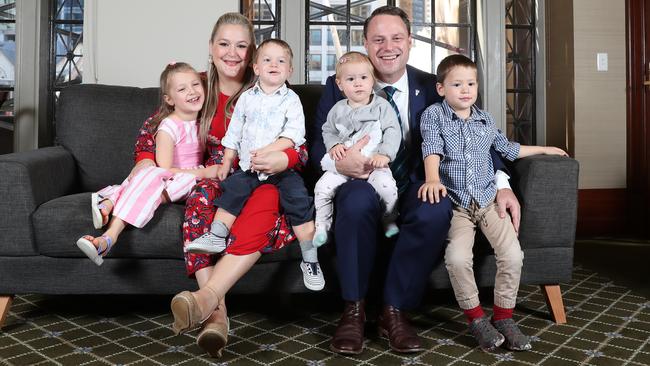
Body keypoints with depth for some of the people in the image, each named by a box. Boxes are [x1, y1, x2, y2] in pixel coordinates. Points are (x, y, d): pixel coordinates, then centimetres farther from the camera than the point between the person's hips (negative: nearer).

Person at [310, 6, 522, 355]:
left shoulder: (432, 87, 5)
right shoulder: (339, 86, 3)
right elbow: (317, 143, 1)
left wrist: (501, 182, -12)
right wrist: (337, 159, -24)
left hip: (414, 183, 1)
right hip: (363, 181, -1)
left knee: (436, 210, -33)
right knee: (357, 201, -36)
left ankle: (394, 310, -14)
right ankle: (353, 310, -16)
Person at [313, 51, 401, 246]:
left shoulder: (382, 106, 2)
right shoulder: (338, 109, 11)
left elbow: (393, 131, -4)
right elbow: (327, 131, 19)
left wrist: (385, 154, -19)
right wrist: (334, 145, -3)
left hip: (374, 163, -3)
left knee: (386, 185, -30)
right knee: (322, 187, -16)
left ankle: (390, 221, -3)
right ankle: (322, 226, 3)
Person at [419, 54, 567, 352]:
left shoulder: (486, 121, 17)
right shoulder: (433, 115, 3)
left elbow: (508, 148, 33)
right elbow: (432, 149, -14)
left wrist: (544, 149, 40)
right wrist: (432, 178, -34)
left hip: (488, 200, 4)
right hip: (455, 203, -4)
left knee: (513, 255, -15)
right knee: (457, 257, -27)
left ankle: (503, 317, 5)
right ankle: (476, 318, -5)